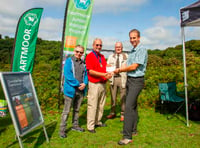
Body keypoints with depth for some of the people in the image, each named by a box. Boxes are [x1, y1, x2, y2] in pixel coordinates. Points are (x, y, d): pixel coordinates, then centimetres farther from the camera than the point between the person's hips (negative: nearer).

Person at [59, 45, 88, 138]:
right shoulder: (69, 61, -6)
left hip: (80, 90, 6)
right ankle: (62, 129, 9)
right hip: (71, 89, -5)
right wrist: (78, 84, -15)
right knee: (66, 111, 0)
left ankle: (75, 125, 33)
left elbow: (86, 74, 11)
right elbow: (68, 75, -15)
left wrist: (84, 83, -9)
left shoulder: (83, 63, 10)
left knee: (77, 109, 18)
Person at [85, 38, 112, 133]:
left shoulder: (102, 56, 17)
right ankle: (90, 126, 6)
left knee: (101, 105, 14)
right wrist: (103, 74, -22)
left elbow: (106, 68, 18)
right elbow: (90, 71, -15)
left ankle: (98, 122, 28)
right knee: (92, 105, -4)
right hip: (94, 84, -7)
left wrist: (108, 74, -4)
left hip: (103, 83, 8)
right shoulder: (89, 56, -6)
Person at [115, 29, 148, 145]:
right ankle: (133, 130, 28)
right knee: (133, 105, 15)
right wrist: (120, 70, -2)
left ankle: (127, 136, -8)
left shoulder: (142, 50, -12)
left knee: (129, 106, -14)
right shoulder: (133, 50, 15)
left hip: (136, 81, -9)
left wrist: (120, 70, -6)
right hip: (130, 79, 9)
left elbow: (134, 66, -17)